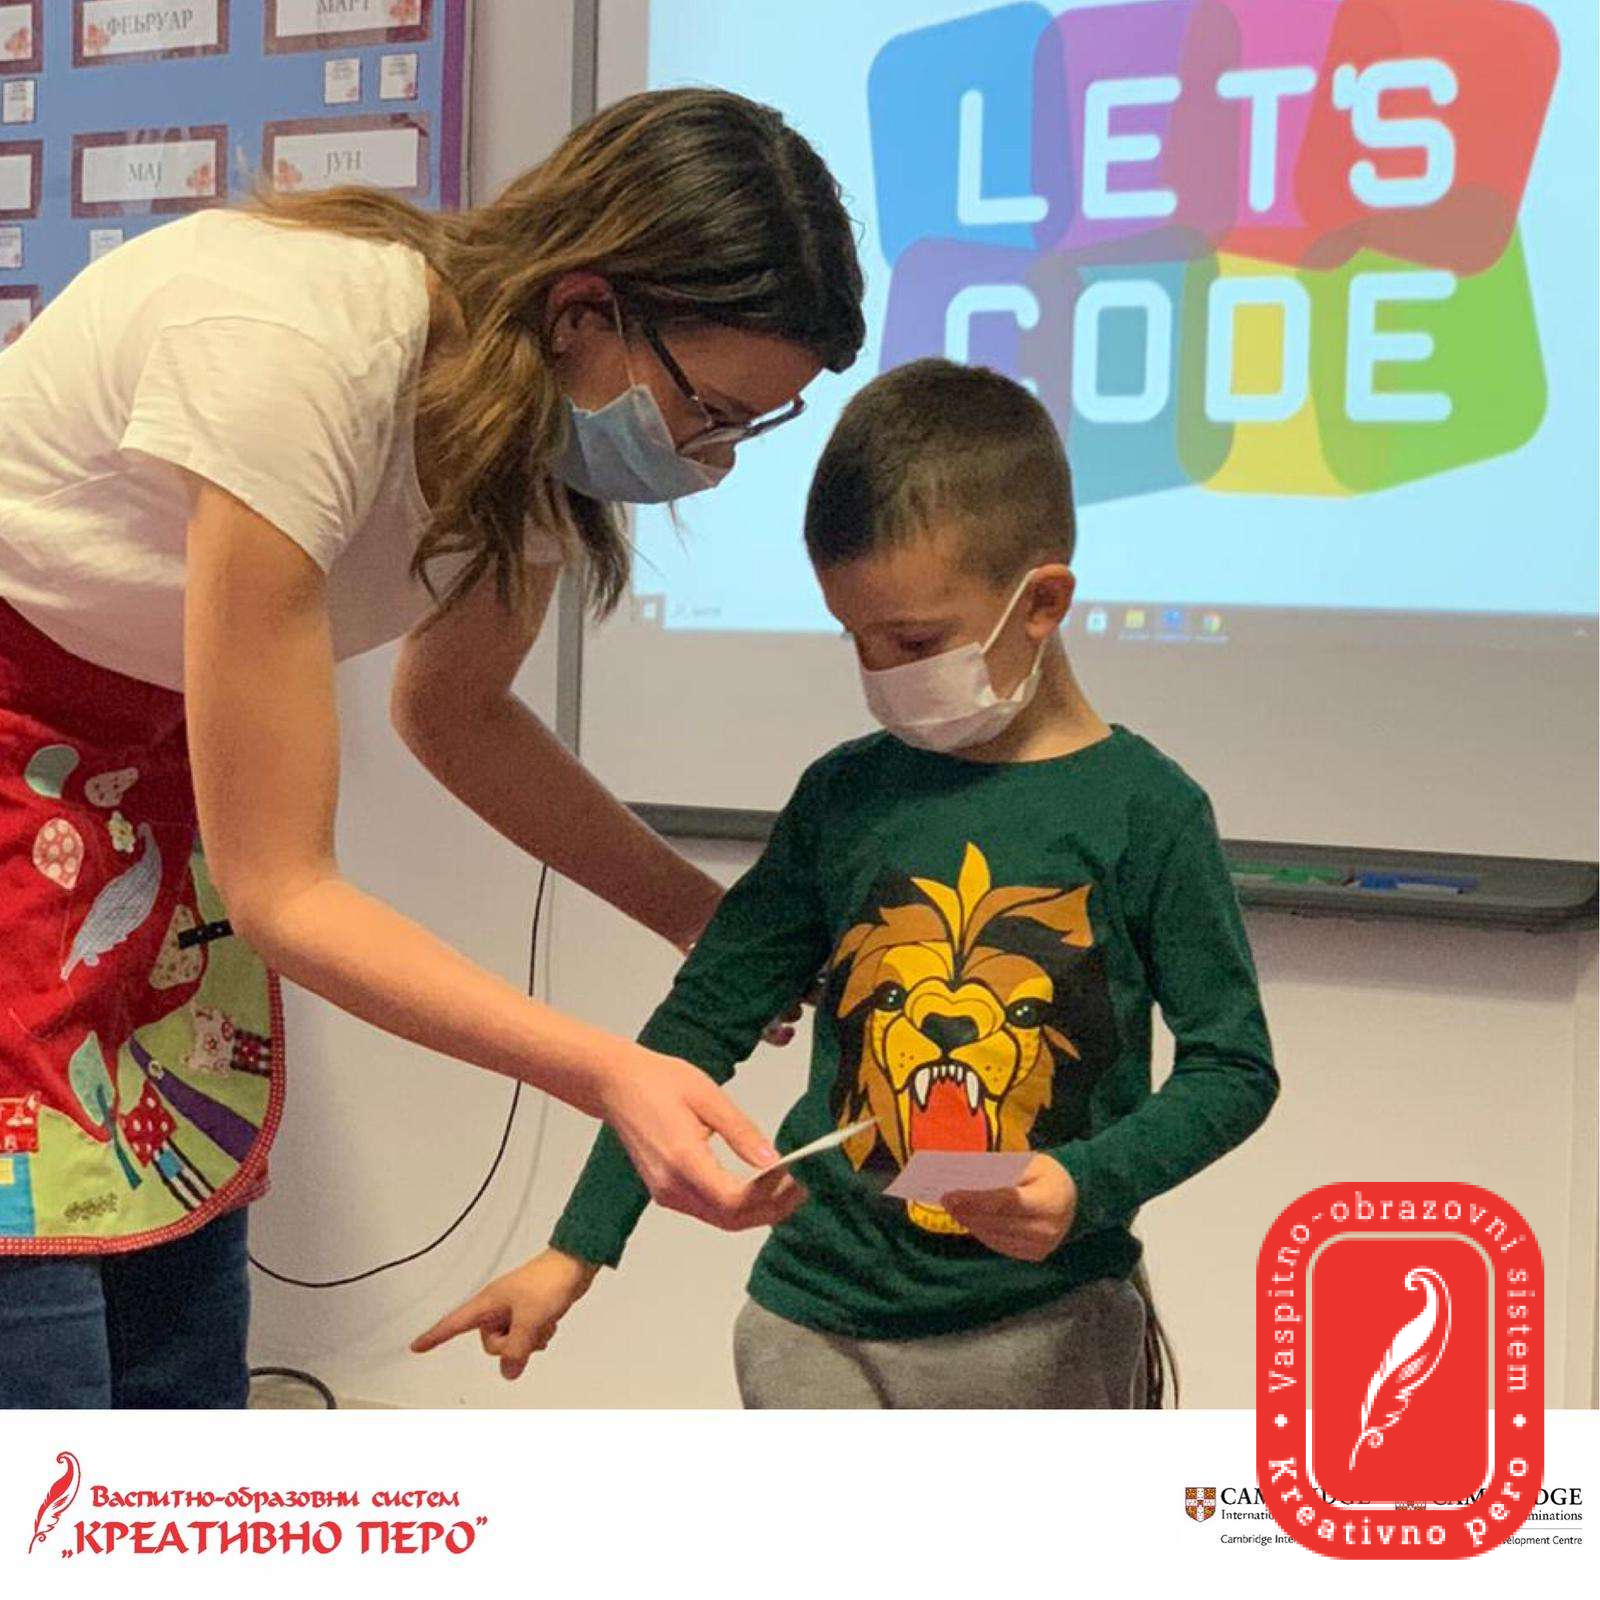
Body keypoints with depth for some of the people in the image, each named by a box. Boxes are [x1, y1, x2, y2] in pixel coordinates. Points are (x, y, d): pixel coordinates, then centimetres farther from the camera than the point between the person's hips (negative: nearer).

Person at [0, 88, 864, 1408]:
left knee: (181, 1340, 6)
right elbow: (278, 891, -27)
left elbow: (454, 712, 9)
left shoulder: (537, 422, -11)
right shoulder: (294, 359, -33)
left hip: (143, 764, 7)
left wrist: (713, 920, 0)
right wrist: (612, 1077, -34)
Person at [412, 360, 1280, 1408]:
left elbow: (1234, 1066, -2)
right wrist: (577, 1251, 5)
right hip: (824, 1325, 2)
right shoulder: (848, 796, 2)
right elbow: (705, 1017, 7)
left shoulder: (1144, 810, -7)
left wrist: (1085, 1185, -19)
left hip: (1052, 1330, -2)